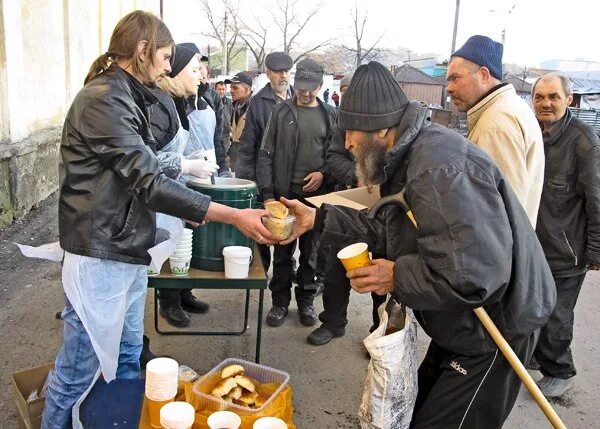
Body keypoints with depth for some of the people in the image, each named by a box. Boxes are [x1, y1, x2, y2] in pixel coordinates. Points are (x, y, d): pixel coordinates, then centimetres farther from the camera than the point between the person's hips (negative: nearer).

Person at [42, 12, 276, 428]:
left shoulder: (123, 98, 13)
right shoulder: (103, 101, -18)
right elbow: (149, 181, -24)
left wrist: (188, 208, 15)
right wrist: (234, 216, -25)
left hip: (128, 251, 10)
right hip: (100, 256, -10)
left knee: (128, 357, 20)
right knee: (80, 369, 4)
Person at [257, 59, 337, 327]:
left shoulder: (330, 115, 6)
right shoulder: (281, 111, 2)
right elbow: (266, 155, -1)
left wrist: (323, 173, -10)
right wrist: (268, 194, -9)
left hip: (317, 195, 1)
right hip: (285, 193, -1)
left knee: (311, 252, 11)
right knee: (282, 252, 8)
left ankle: (306, 300, 26)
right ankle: (280, 301, 22)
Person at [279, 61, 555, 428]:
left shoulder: (439, 168, -32)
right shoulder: (409, 156, 4)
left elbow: (476, 274, -38)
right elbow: (386, 227, 9)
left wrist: (398, 277, -24)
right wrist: (317, 218, 3)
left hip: (495, 330, -10)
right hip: (459, 325, 10)